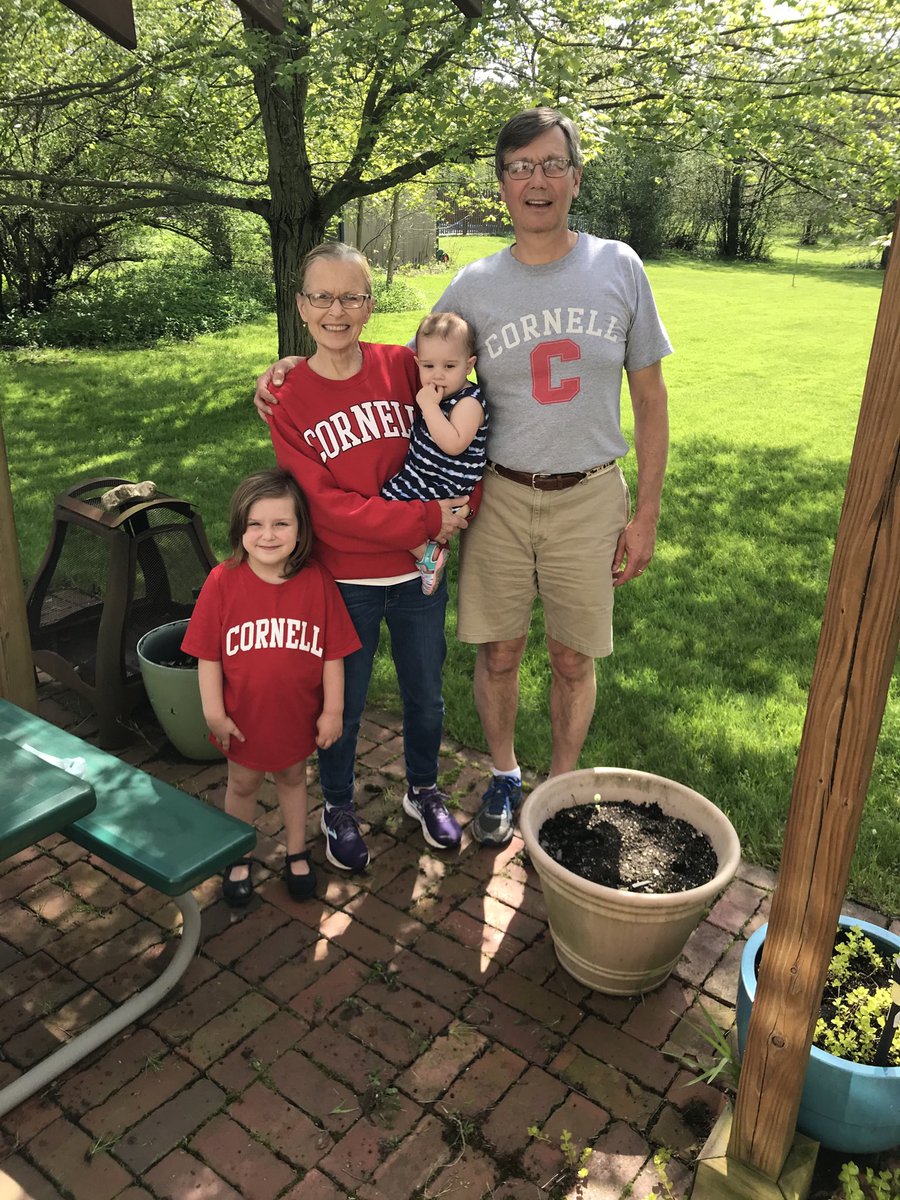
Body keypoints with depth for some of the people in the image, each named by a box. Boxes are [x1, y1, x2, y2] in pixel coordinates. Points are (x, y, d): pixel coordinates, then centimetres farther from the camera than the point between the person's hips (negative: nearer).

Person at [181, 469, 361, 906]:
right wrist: (214, 712, -9)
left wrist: (333, 710, -7)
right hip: (243, 717, 0)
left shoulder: (317, 582, -16)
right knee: (243, 784, 21)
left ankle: (296, 853, 45)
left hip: (297, 714, 1)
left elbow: (332, 653, -9)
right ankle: (238, 858, 44)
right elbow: (208, 655, -11)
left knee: (292, 776, 23)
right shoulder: (222, 581, -18)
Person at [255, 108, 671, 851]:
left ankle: (561, 787, 34)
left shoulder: (619, 268, -1)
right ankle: (504, 776, 35)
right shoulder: (475, 285, -1)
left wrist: (646, 513, -1)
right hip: (500, 497, 0)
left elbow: (650, 398, 3)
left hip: (589, 498, 0)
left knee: (572, 658, 10)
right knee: (499, 653, 8)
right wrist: (301, 368, -7)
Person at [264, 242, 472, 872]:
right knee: (343, 705, 14)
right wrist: (428, 518, -19)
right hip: (344, 581, -2)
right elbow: (329, 505, -15)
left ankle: (423, 790, 45)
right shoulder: (287, 399, -9)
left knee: (426, 696, 18)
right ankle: (339, 807, 40)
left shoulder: (403, 366, -5)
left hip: (418, 572, 2)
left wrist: (456, 517, -15)